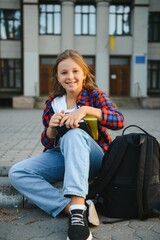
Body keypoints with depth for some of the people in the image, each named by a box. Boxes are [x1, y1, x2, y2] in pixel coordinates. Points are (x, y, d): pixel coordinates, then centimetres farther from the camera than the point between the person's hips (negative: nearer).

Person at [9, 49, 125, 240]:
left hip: (92, 158, -4)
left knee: (74, 134, -37)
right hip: (60, 156, 4)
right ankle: (76, 208, -30)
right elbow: (48, 143, 7)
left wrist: (85, 109, -33)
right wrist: (51, 128, -16)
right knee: (16, 173, -19)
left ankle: (78, 207, -45)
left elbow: (119, 121, -20)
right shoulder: (52, 102, 5)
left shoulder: (94, 95, -3)